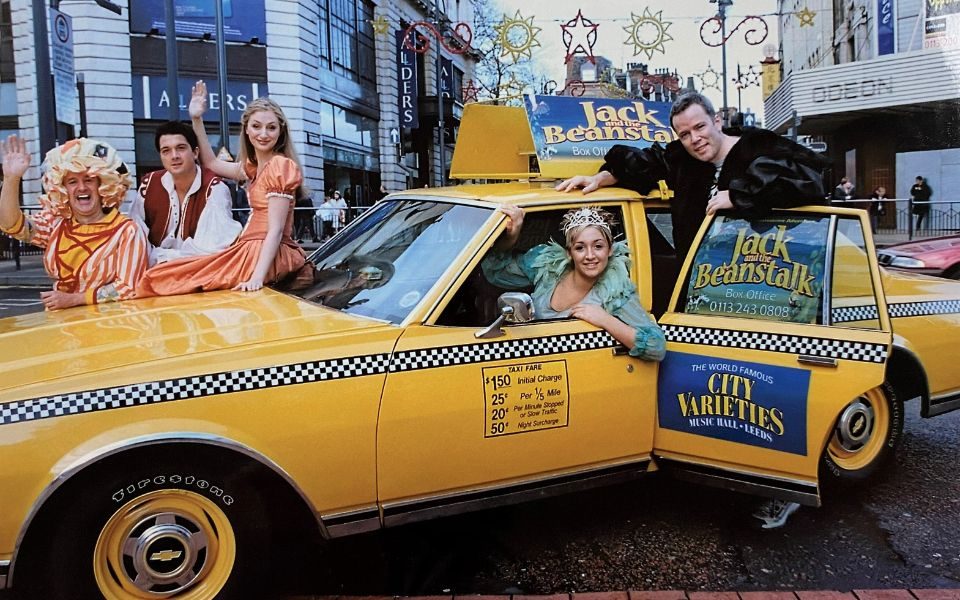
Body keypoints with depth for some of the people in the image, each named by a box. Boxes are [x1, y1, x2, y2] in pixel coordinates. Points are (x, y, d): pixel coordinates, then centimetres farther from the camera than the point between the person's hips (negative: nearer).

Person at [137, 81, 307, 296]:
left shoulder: (280, 166, -10)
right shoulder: (254, 167, 16)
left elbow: (276, 230, -18)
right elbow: (211, 163, 32)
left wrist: (257, 277, -28)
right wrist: (196, 120, 22)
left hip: (269, 256, -9)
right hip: (254, 250, 9)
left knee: (162, 278, -12)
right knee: (160, 275, 1)